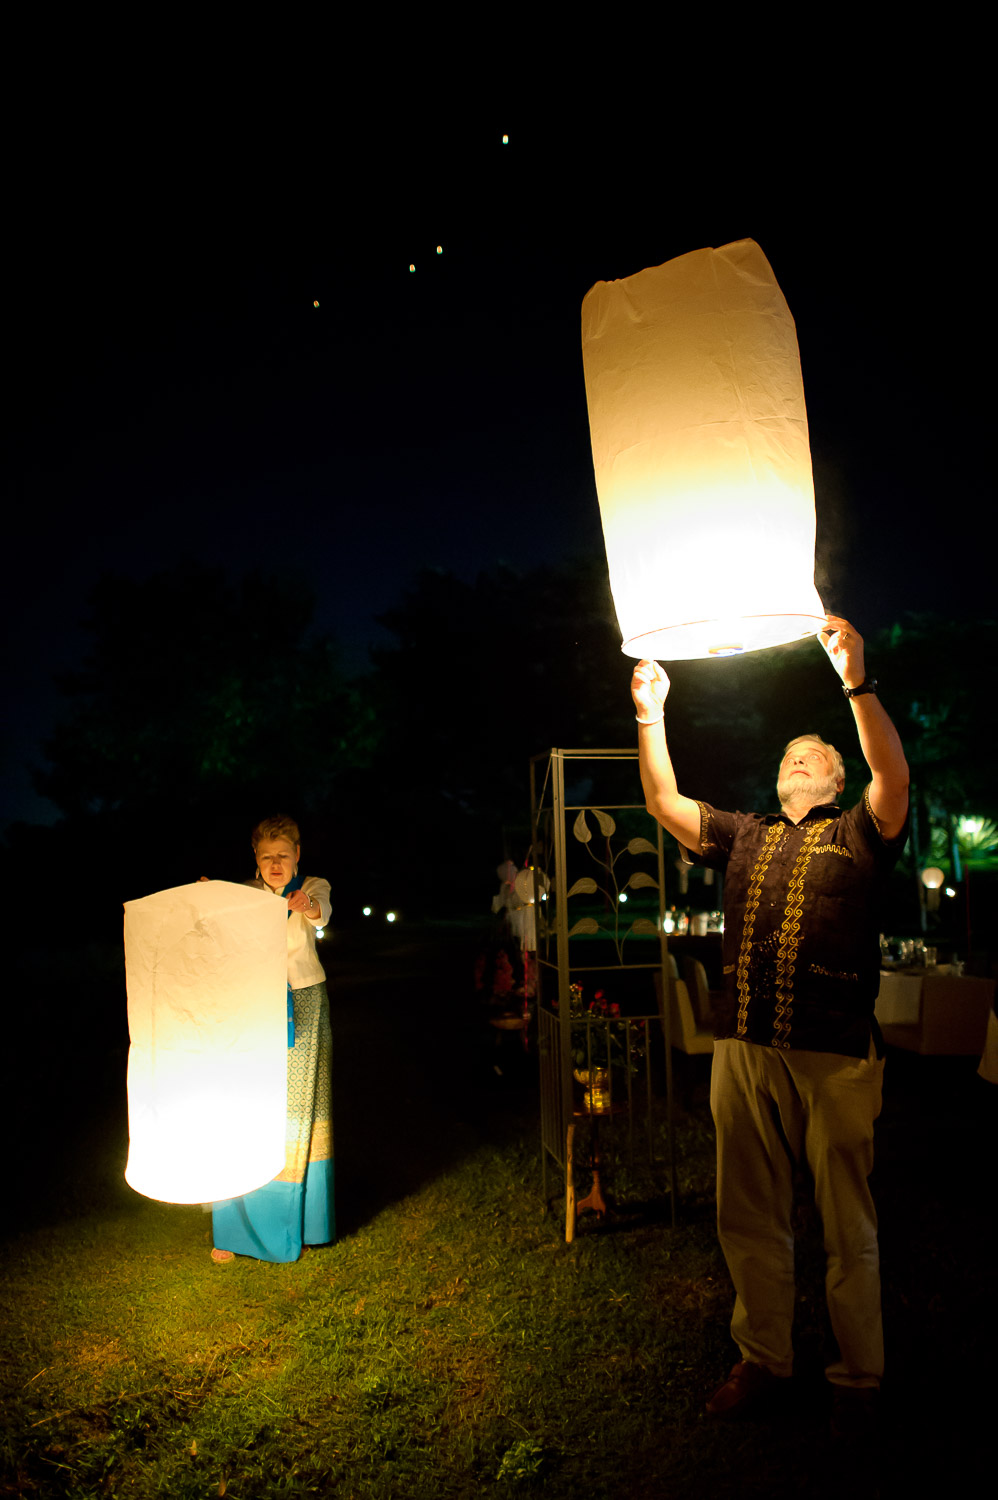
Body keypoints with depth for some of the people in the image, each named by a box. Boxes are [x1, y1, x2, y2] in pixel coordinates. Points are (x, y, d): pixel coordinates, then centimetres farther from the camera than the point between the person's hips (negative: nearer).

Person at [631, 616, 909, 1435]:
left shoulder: (858, 836, 6)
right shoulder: (743, 836, 16)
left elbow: (895, 776, -13)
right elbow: (666, 803, 8)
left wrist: (856, 681, -22)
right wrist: (651, 715, -1)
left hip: (835, 1054, -3)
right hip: (743, 1050, 4)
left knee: (848, 1228, 10)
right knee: (749, 1220, 14)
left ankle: (859, 1379, 29)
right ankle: (762, 1360, 33)